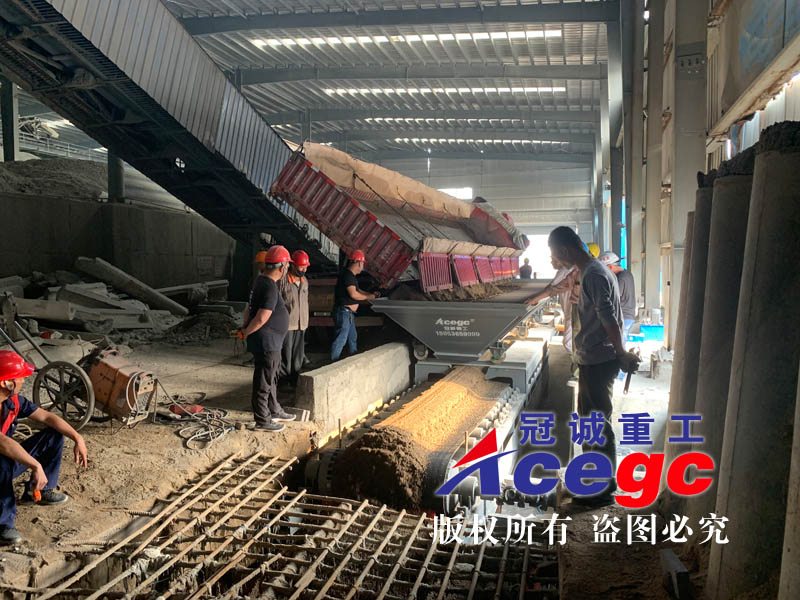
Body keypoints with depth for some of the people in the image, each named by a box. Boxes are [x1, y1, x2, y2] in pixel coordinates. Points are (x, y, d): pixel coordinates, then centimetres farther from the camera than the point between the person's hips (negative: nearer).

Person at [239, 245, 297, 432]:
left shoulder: (261, 281, 10)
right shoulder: (270, 287, -24)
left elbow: (249, 308, 14)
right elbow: (262, 318, -27)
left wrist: (245, 328, 8)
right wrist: (246, 333, -13)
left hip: (271, 343, 10)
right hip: (266, 343, -10)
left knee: (271, 379, 23)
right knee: (264, 382, 1)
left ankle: (274, 411, 38)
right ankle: (262, 421, 13)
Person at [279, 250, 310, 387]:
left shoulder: (305, 281, 11)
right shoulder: (282, 281, -12)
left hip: (301, 324, 7)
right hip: (286, 325, -7)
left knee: (298, 355, 12)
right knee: (285, 355, -1)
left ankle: (295, 381, 22)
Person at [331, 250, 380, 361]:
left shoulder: (351, 275, 15)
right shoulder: (347, 275, -19)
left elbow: (358, 290, 26)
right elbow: (353, 294, -25)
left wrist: (371, 294, 17)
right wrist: (368, 297, -12)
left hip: (349, 313, 11)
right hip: (343, 312, -11)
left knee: (353, 338, 21)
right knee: (341, 339, -7)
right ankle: (334, 363, -2)